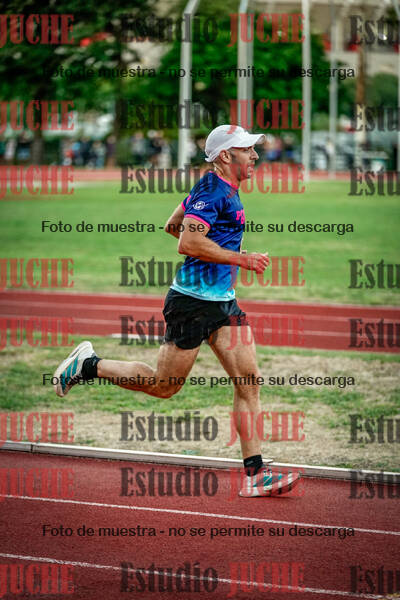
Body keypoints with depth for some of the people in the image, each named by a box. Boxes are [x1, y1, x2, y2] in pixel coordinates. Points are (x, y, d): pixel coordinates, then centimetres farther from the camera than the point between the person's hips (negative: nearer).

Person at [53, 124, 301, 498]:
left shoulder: (223, 189, 15)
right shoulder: (213, 191, -16)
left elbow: (172, 225, 24)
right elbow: (188, 243, -26)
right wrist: (241, 259, -22)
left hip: (223, 301, 10)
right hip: (194, 302, -10)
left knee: (248, 382, 1)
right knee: (164, 385, 2)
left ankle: (254, 474, 0)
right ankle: (87, 366, 20)